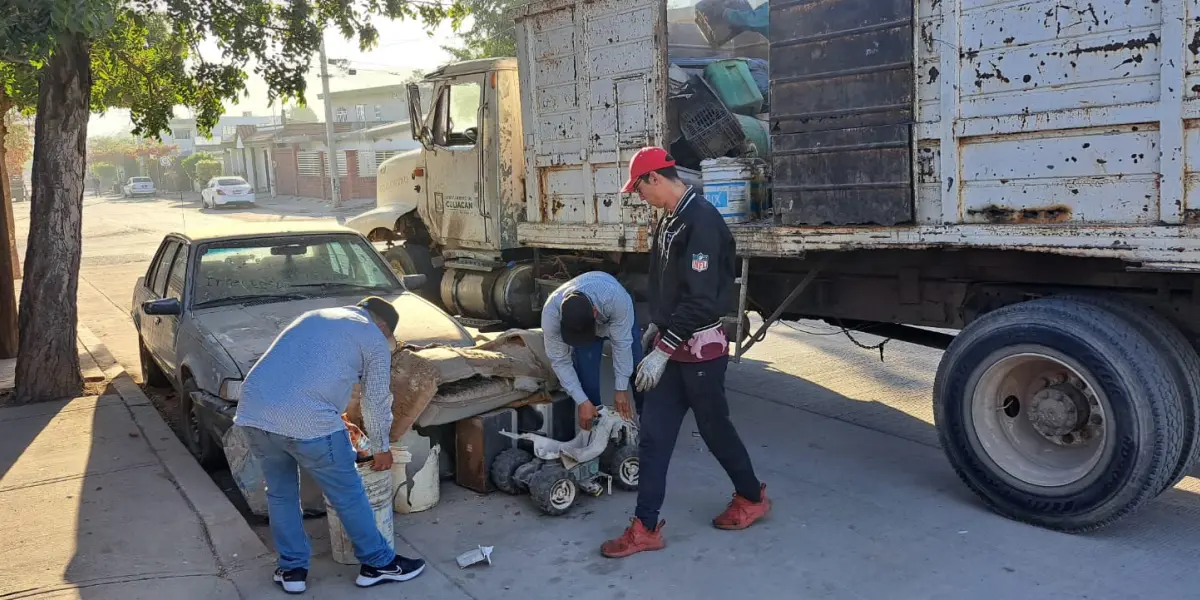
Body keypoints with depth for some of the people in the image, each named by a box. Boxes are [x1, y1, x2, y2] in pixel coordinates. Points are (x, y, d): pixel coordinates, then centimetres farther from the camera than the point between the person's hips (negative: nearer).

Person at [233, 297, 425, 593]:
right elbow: (377, 402, 13)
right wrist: (381, 448, 29)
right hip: (306, 420, -6)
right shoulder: (374, 339, 10)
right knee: (348, 495, 11)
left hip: (253, 411, 6)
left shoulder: (312, 317, 30)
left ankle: (291, 568, 32)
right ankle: (378, 563, 25)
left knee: (280, 493, 23)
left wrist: (340, 424, 45)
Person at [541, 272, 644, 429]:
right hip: (577, 324, 1)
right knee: (587, 381, -11)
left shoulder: (615, 298, -46)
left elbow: (622, 343, -32)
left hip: (620, 321, -1)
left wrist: (621, 389, -26)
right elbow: (560, 361, -27)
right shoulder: (551, 314, -39)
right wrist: (582, 402, -27)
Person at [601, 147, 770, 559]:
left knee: (714, 428, 9)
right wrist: (656, 326, 21)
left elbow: (700, 299, -26)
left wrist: (662, 350, -24)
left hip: (701, 349, -9)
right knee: (653, 434, 6)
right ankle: (646, 528, 13)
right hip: (672, 345, 9)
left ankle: (752, 498, 34)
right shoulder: (670, 220, 9)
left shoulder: (701, 220, -21)